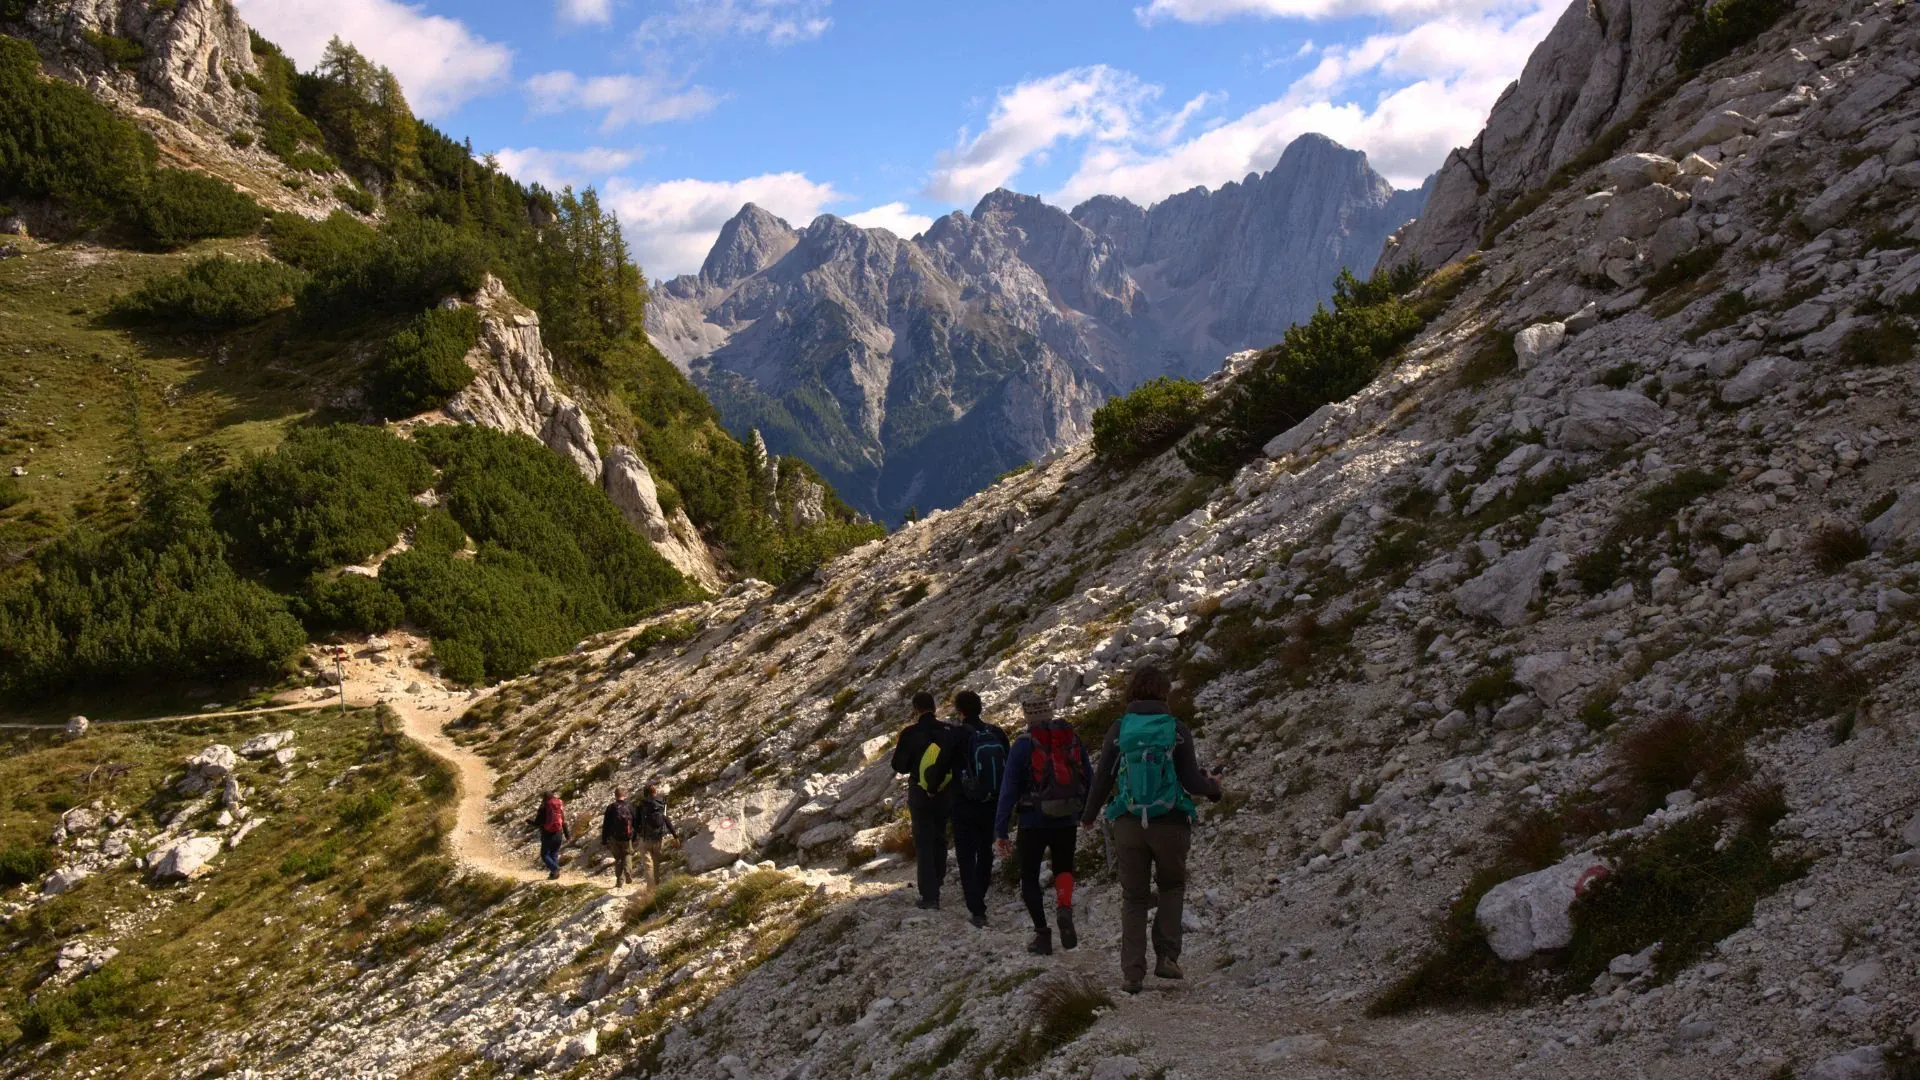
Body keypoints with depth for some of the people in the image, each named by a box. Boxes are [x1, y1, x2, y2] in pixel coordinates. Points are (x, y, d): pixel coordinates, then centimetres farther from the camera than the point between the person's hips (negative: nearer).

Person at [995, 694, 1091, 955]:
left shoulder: (1023, 745, -8)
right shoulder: (1074, 741, 2)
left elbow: (1009, 789, -9)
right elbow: (1089, 782, 8)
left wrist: (1001, 831, -6)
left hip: (1033, 823, -3)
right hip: (1066, 822, 3)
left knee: (1030, 878, 14)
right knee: (1063, 868, 24)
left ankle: (1042, 934, 9)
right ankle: (1064, 909, -5)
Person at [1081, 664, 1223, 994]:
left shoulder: (1118, 730, -3)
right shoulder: (1177, 730, -7)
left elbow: (1102, 779, 1)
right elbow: (1192, 781, -6)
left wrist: (1088, 816, 18)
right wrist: (1213, 786, 18)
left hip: (1128, 825, 1)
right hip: (1170, 825, -1)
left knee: (1133, 899, 11)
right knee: (1172, 887, 22)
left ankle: (1132, 973, 8)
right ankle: (1166, 955, 10)